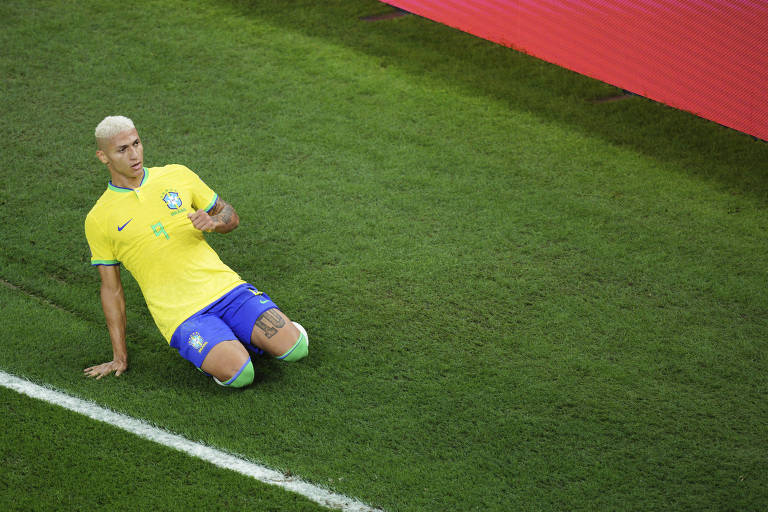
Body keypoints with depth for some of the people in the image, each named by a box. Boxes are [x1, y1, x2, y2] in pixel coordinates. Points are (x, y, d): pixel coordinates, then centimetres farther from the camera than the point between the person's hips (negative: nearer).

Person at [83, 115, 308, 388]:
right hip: (181, 314, -3)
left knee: (294, 347, -14)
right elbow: (111, 289, 6)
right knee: (238, 373, -26)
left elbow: (230, 215, 16)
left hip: (225, 285, 3)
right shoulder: (98, 219, 1)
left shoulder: (177, 175, 8)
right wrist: (120, 357, 4)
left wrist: (212, 221, -9)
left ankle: (242, 334, 15)